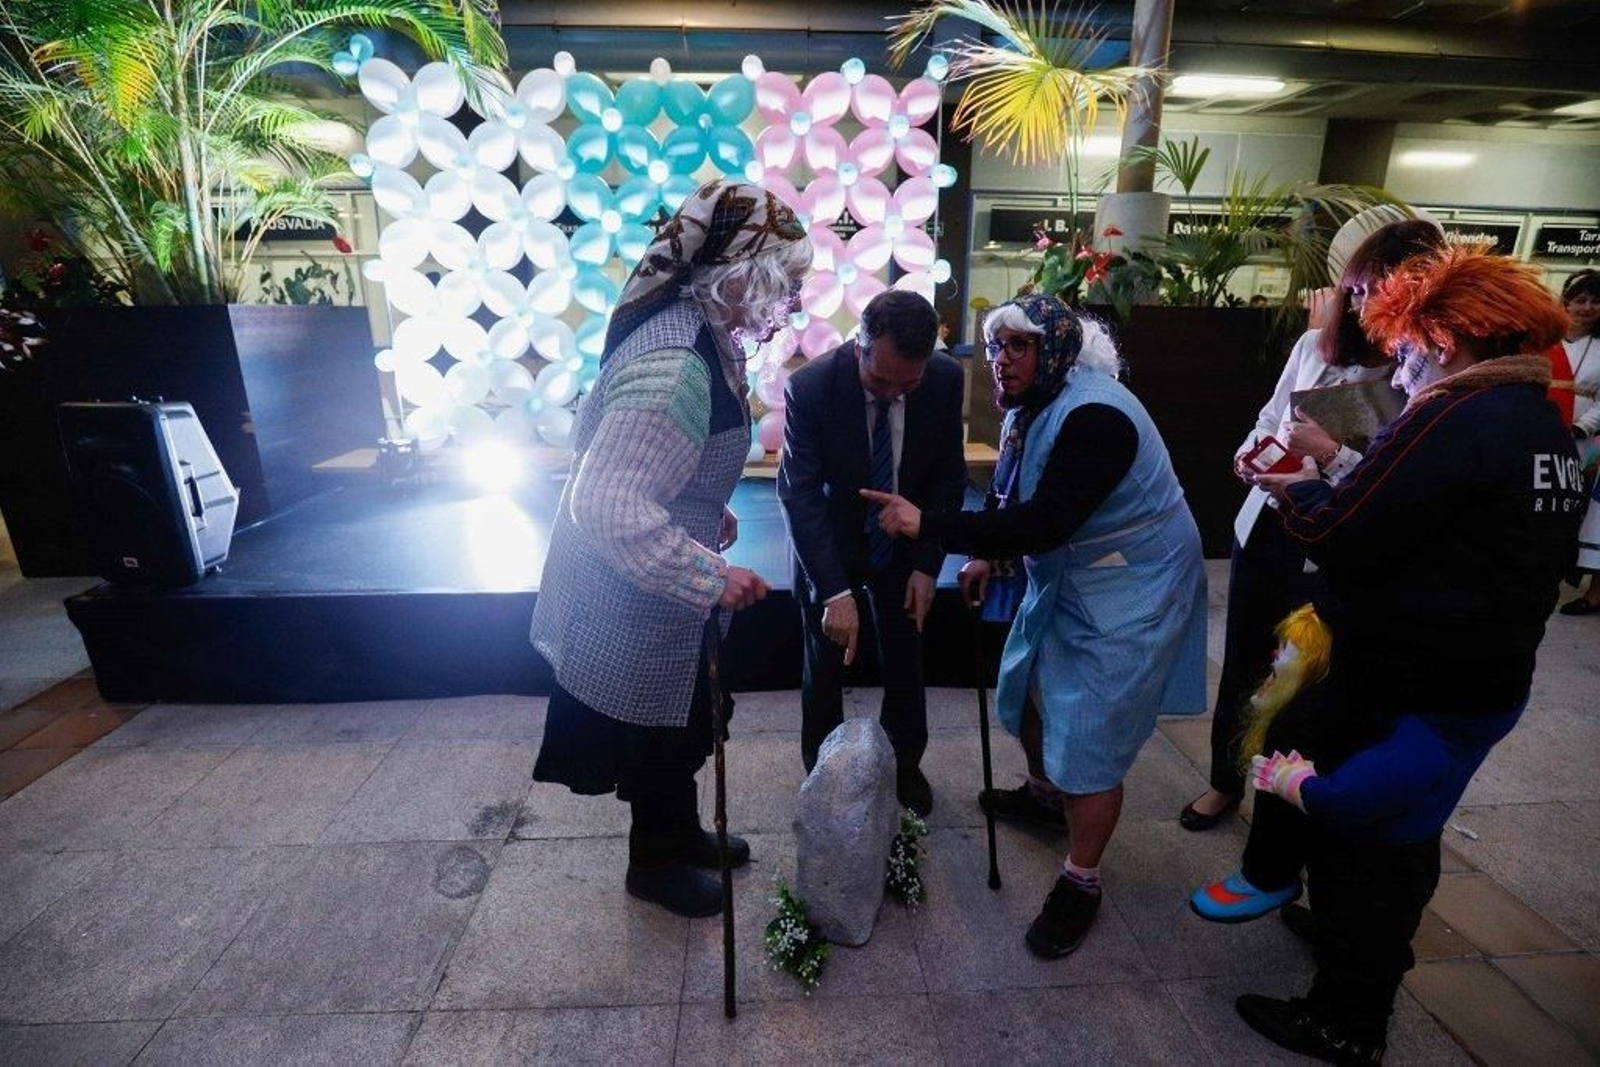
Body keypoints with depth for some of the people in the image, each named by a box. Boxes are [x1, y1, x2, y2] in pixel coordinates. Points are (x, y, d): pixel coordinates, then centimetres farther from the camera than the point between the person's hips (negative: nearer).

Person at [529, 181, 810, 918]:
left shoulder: (703, 334, 0)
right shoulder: (676, 366, -31)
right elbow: (609, 507, -34)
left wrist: (708, 512, 10)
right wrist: (711, 578, -31)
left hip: (660, 588, 9)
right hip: (634, 601, -9)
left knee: (682, 721, 26)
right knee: (657, 734, 14)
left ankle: (681, 835, 50)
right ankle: (655, 864, 42)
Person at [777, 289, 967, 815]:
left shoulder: (946, 379, -19)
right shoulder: (809, 387, -29)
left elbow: (948, 476, -8)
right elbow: (798, 494, -29)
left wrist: (927, 564, -13)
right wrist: (835, 591, -37)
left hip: (904, 544, 3)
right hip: (830, 543, -2)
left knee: (905, 660, 16)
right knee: (825, 664, 12)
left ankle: (905, 762, 41)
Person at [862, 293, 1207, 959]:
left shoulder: (1093, 416, -27)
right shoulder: (1032, 407, 2)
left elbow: (1044, 524, -34)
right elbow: (1017, 497, 15)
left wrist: (927, 524, -36)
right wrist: (988, 553, 4)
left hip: (1128, 593, -9)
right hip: (1066, 577, 9)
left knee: (1089, 739, -3)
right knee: (1030, 694, 20)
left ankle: (1081, 883, 18)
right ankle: (1046, 794, 49)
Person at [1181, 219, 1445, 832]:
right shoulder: (1315, 344, 2)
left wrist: (1331, 453, -23)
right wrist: (1251, 453, -6)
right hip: (1264, 531, 5)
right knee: (1240, 667, 17)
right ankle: (1226, 781, 41)